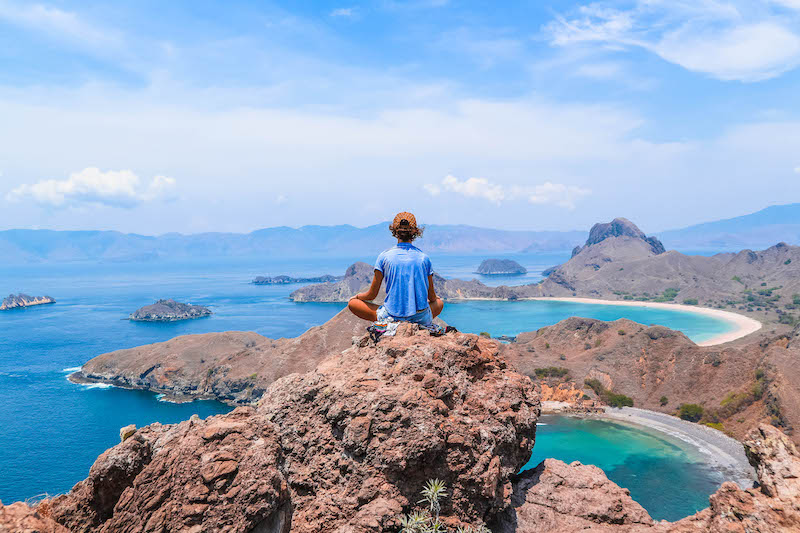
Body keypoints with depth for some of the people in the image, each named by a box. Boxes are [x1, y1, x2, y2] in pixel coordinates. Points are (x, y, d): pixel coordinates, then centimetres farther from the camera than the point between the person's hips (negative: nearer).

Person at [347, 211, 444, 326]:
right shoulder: (424, 258, 2)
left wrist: (357, 296, 25)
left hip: (391, 317, -2)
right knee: (439, 303, 35)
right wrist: (435, 298, 35)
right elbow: (432, 297, 9)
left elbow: (372, 295, 2)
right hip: (421, 319, 2)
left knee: (352, 303, 16)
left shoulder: (384, 256, -2)